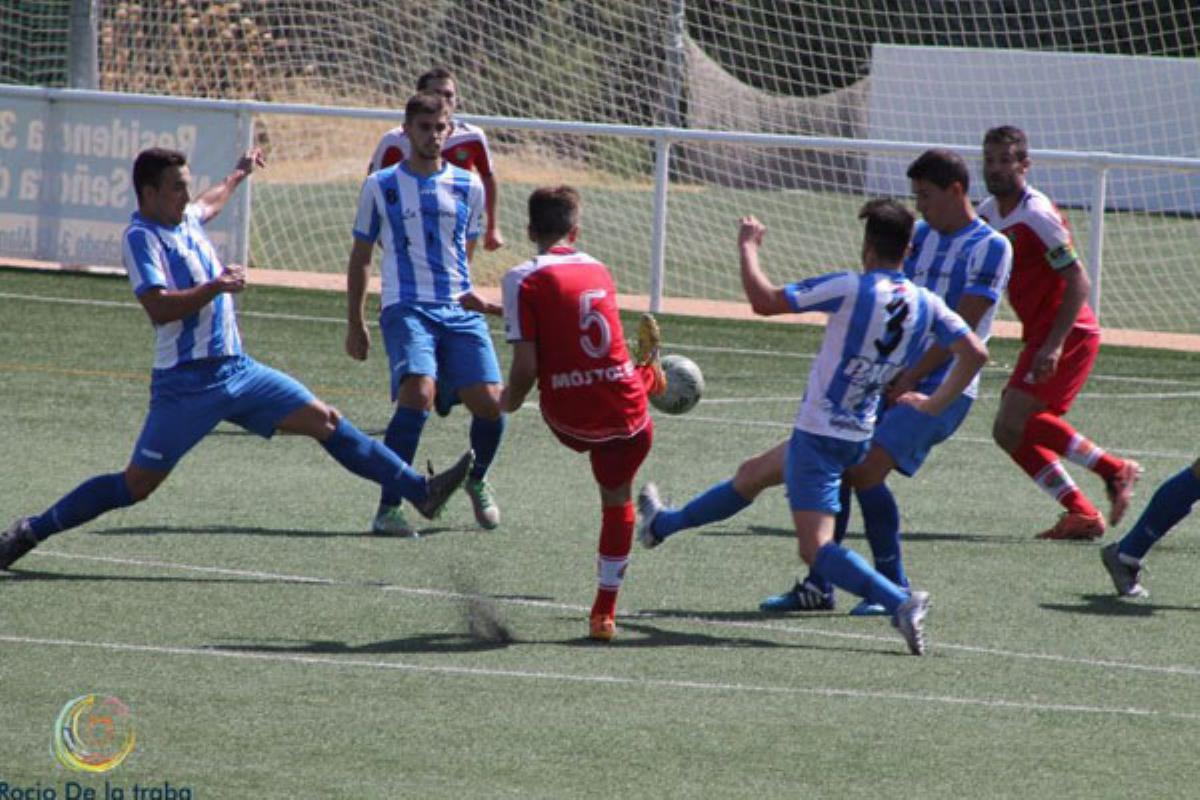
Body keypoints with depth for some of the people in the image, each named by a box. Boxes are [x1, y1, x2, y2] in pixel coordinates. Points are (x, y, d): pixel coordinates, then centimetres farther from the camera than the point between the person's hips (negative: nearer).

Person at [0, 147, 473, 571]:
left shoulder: (185, 219, 12)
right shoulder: (141, 236, -14)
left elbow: (207, 206, 40)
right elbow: (158, 307, -27)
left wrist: (238, 176, 54)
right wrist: (217, 286, -27)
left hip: (236, 369, 8)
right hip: (187, 382, -8)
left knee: (325, 421, 5)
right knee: (137, 485, -8)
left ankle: (420, 492, 8)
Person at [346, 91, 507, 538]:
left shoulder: (468, 186, 12)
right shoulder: (382, 186, 6)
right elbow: (361, 256, 12)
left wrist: (468, 294, 10)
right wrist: (355, 324, 10)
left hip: (459, 312, 3)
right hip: (406, 310, -3)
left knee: (489, 401, -8)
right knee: (418, 394, -25)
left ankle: (478, 481, 24)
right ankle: (388, 509, -21)